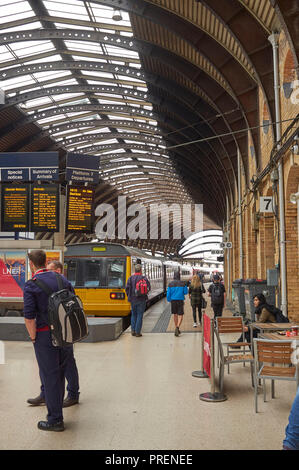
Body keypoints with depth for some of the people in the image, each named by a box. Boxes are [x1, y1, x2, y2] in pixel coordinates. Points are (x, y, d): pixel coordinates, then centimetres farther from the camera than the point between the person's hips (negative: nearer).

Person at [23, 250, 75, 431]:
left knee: (50, 376, 4)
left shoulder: (31, 285, -11)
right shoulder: (62, 279, 5)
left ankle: (55, 420, 13)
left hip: (45, 335, -5)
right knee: (60, 372, 19)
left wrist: (33, 338, -5)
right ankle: (56, 406, 34)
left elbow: (29, 317, -18)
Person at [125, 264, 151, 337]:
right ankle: (137, 332, 2)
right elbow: (148, 288, -8)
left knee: (133, 315, 16)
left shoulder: (130, 278, -1)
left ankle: (133, 331, 13)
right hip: (141, 299, -3)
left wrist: (129, 296, 8)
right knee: (139, 315, 3)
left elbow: (127, 288, -5)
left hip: (133, 300, 3)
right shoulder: (144, 278, -7)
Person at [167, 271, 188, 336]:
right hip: (180, 300, -2)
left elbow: (168, 293, 0)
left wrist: (169, 300, 17)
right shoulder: (182, 283, -6)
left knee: (175, 314, 17)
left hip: (173, 301, 2)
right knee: (180, 316, 0)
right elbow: (185, 292, 0)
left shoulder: (170, 284, -2)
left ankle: (177, 329, 26)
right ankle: (177, 328, -23)